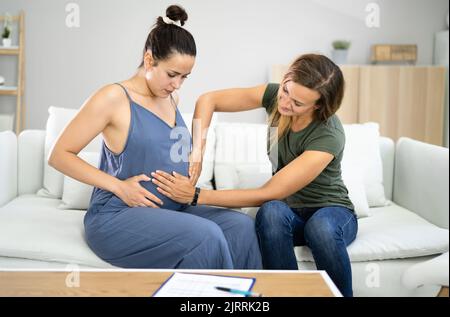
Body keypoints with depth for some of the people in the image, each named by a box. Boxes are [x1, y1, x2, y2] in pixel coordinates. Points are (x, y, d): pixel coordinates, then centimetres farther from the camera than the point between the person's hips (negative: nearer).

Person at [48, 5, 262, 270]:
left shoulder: (171, 99, 13)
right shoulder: (114, 98, -9)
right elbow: (60, 156, -8)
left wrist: (189, 173, 10)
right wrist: (119, 187, -16)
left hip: (171, 209, 7)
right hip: (117, 216, -7)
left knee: (242, 226, -16)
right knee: (206, 235, -30)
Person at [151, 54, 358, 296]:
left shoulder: (329, 136, -28)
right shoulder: (275, 95, -13)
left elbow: (268, 194, -29)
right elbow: (208, 100, -7)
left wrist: (197, 196, -30)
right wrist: (196, 154, -21)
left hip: (331, 212, -3)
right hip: (287, 211, 3)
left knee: (321, 226, -40)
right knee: (271, 211, -35)